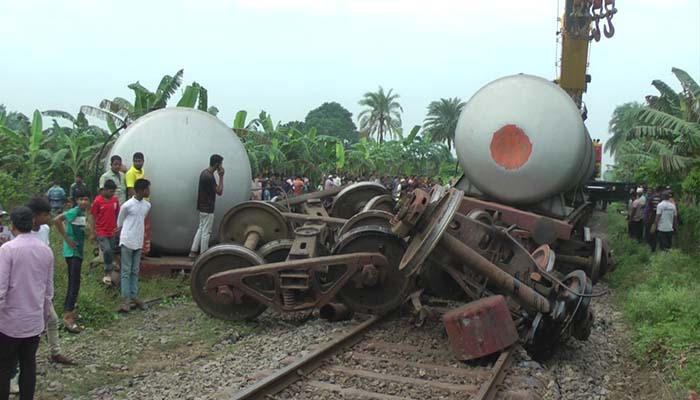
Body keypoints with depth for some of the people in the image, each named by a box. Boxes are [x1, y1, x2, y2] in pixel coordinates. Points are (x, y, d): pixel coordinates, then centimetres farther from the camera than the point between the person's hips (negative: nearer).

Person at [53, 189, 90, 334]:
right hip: (72, 252, -9)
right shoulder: (75, 211, -16)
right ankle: (68, 317, -14)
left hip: (77, 251, 9)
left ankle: (67, 310, 26)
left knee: (72, 283, 16)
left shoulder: (82, 213, 11)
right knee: (75, 284, -13)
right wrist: (67, 239, -22)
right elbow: (57, 220, -28)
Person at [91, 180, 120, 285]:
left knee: (112, 252, 8)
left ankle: (108, 273, 23)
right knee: (107, 251, -17)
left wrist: (117, 227, 11)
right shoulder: (98, 201, -10)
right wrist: (93, 232, -2)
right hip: (101, 232, -5)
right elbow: (93, 217, -4)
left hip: (112, 232, 5)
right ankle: (108, 273, -3)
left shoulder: (115, 200, 2)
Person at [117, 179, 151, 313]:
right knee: (126, 271, 1)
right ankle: (126, 299, 3)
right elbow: (119, 222, -1)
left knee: (135, 271, 12)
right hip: (127, 242, -6)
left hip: (139, 242, 6)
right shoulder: (127, 205, -15)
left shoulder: (147, 205, 3)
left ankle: (134, 296, 18)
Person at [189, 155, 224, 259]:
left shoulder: (205, 173, 6)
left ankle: (193, 251, 20)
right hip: (208, 209, -10)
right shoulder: (209, 177, -24)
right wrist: (221, 176, -18)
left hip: (202, 207, 10)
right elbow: (219, 192, -19)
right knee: (206, 232, 0)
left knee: (201, 229, 18)